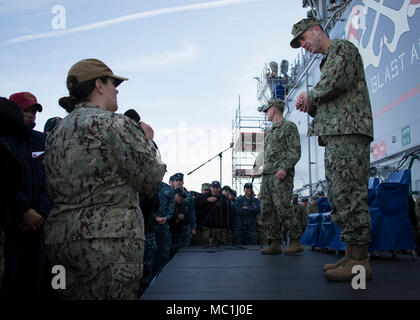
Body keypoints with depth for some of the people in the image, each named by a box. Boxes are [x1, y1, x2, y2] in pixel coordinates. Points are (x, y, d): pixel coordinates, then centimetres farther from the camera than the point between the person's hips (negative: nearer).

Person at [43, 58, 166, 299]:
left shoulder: (57, 132, 14)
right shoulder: (113, 123, -10)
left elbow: (55, 191, 17)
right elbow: (152, 179, -9)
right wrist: (147, 140, 9)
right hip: (110, 239, -8)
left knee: (75, 293, 15)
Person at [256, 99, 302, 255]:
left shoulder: (289, 126, 2)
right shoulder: (271, 131, 26)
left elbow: (295, 151, -8)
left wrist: (284, 167, -20)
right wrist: (265, 172, 15)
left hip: (281, 174, -8)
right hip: (267, 174, 8)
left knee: (282, 207, -15)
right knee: (267, 209, 2)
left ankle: (295, 242, -7)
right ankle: (275, 244, 5)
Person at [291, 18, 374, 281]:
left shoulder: (342, 47, 5)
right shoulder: (328, 60, 32)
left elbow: (338, 81, -14)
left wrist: (310, 96, 0)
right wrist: (310, 106, 9)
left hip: (348, 131, -10)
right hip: (335, 135, 10)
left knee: (349, 193, -14)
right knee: (339, 196, 6)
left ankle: (359, 260, -12)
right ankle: (352, 256, 9)